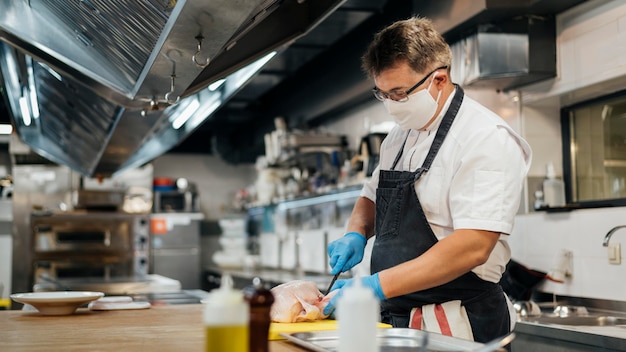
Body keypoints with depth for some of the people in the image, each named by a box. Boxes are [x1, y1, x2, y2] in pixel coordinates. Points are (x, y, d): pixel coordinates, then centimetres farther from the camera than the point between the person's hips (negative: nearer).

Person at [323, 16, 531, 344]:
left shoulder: (487, 138, -16)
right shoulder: (399, 137, 9)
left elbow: (473, 247, -26)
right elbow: (372, 197, 23)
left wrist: (378, 286, -29)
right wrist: (356, 234, 1)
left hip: (458, 327, -7)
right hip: (397, 316, 7)